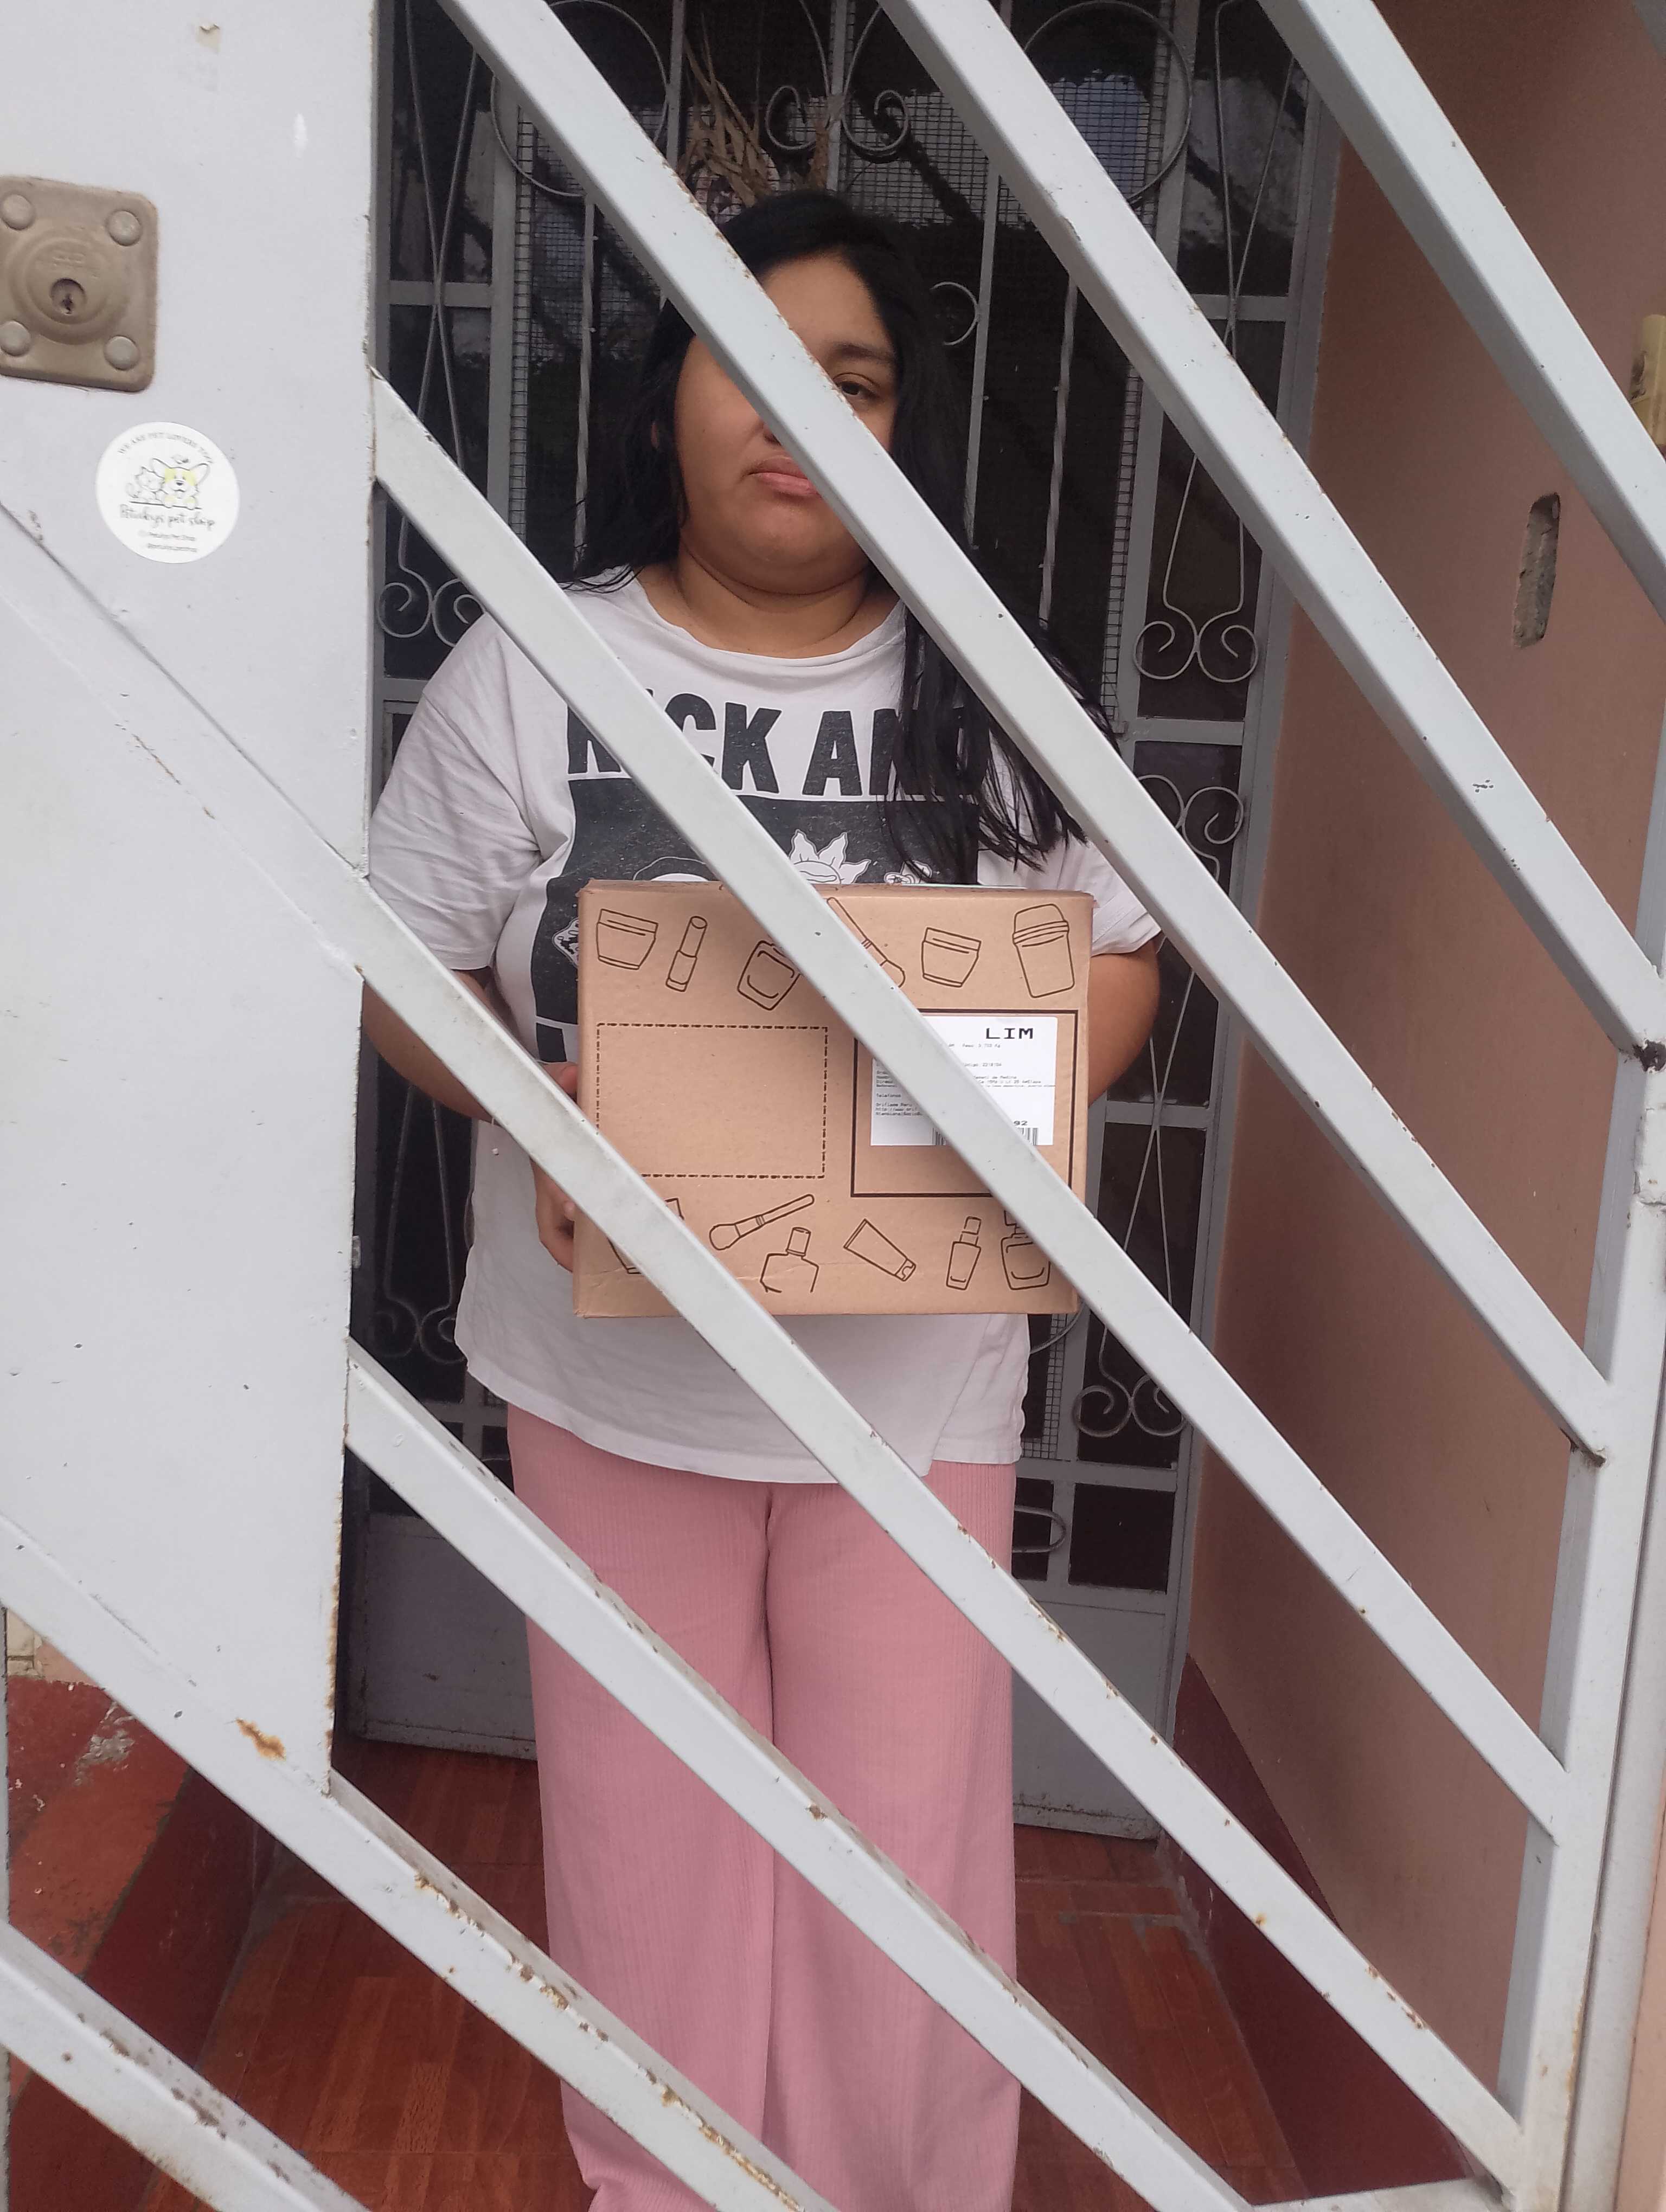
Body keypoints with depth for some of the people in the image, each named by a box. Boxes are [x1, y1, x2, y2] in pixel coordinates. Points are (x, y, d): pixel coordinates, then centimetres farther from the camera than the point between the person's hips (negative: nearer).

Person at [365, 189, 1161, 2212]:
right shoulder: (528, 671, -3)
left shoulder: (989, 696, 1)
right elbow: (403, 960, 1)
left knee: (908, 1839, 9)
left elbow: (1116, 961, 6)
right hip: (616, 1360, 0)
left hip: (912, 1369, 1)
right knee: (649, 1821, 15)